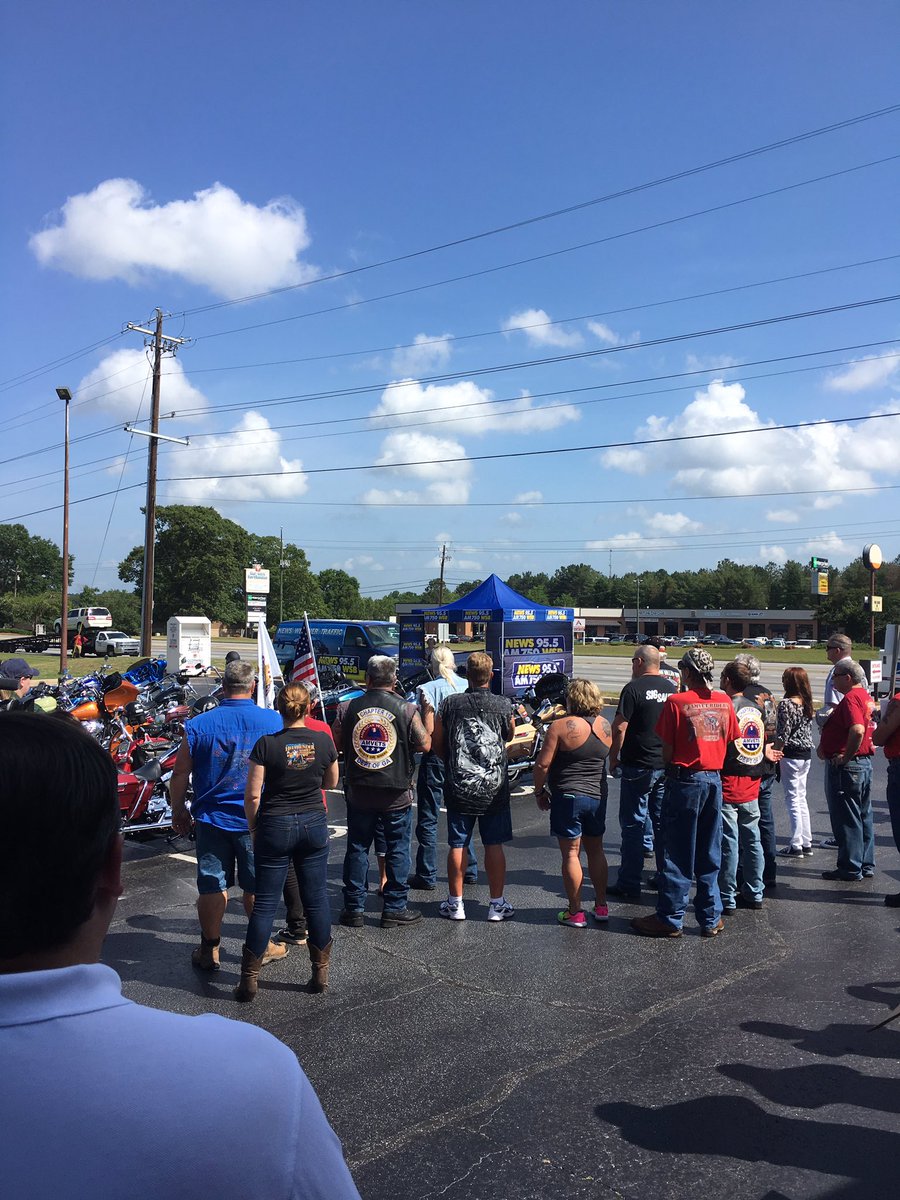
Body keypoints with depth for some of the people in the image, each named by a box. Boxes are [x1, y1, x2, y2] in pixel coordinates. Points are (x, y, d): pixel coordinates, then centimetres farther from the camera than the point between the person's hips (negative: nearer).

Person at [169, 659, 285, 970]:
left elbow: (180, 773, -1)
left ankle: (209, 951, 21)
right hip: (258, 820, 0)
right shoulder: (273, 721, -7)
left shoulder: (199, 724, -6)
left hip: (211, 819, 1)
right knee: (257, 886, 12)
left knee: (212, 886, 10)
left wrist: (178, 811, 13)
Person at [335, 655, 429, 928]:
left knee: (357, 848, 12)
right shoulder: (407, 710, -10)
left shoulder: (347, 709, -3)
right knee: (397, 850, 9)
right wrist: (426, 715, 13)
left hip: (358, 791, 2)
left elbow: (335, 744, 6)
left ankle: (354, 908, 18)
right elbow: (425, 745, -3)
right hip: (396, 792, -2)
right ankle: (395, 909, 14)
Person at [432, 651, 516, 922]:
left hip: (458, 787, 0)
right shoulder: (504, 706, -7)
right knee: (494, 845, 9)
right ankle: (498, 904, 16)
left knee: (457, 845, 9)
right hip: (494, 788, 0)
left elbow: (436, 743, 2)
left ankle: (455, 903, 17)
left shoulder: (449, 704, -6)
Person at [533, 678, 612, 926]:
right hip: (598, 795, 5)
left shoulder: (561, 726, -14)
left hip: (568, 796, -5)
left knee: (571, 854, 3)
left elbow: (543, 764, -14)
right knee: (595, 850, 18)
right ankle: (601, 906, 25)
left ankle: (575, 912, 8)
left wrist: (539, 792, -1)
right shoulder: (604, 725, 2)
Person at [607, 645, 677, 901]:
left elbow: (619, 728, -15)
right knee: (663, 822, 14)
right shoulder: (672, 688, 7)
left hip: (639, 766, -6)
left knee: (633, 824, 0)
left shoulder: (634, 688, -12)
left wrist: (614, 757, -3)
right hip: (667, 765, 6)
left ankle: (629, 884, 2)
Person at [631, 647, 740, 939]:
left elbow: (667, 748, -9)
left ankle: (670, 919, 10)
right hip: (714, 780, 5)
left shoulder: (676, 702, -12)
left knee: (677, 854, 3)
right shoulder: (724, 702, 2)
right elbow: (731, 742, 7)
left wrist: (669, 770, 8)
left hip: (685, 781, -5)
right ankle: (711, 919, 20)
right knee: (709, 854, 13)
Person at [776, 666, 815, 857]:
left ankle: (796, 845, 4)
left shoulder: (786, 704, -16)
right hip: (806, 755, 7)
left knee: (793, 799, -1)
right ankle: (807, 843, 20)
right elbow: (808, 731, 11)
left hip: (790, 756, -7)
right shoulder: (807, 703, 6)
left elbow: (782, 736, -17)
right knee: (801, 798, 15)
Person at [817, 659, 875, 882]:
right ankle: (866, 865, 24)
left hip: (845, 766, -10)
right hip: (865, 763, 10)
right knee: (863, 817, 16)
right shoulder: (866, 697, 13)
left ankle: (850, 869, 6)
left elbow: (857, 731, -33)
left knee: (846, 820, -1)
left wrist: (844, 757, -21)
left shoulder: (851, 699, -18)